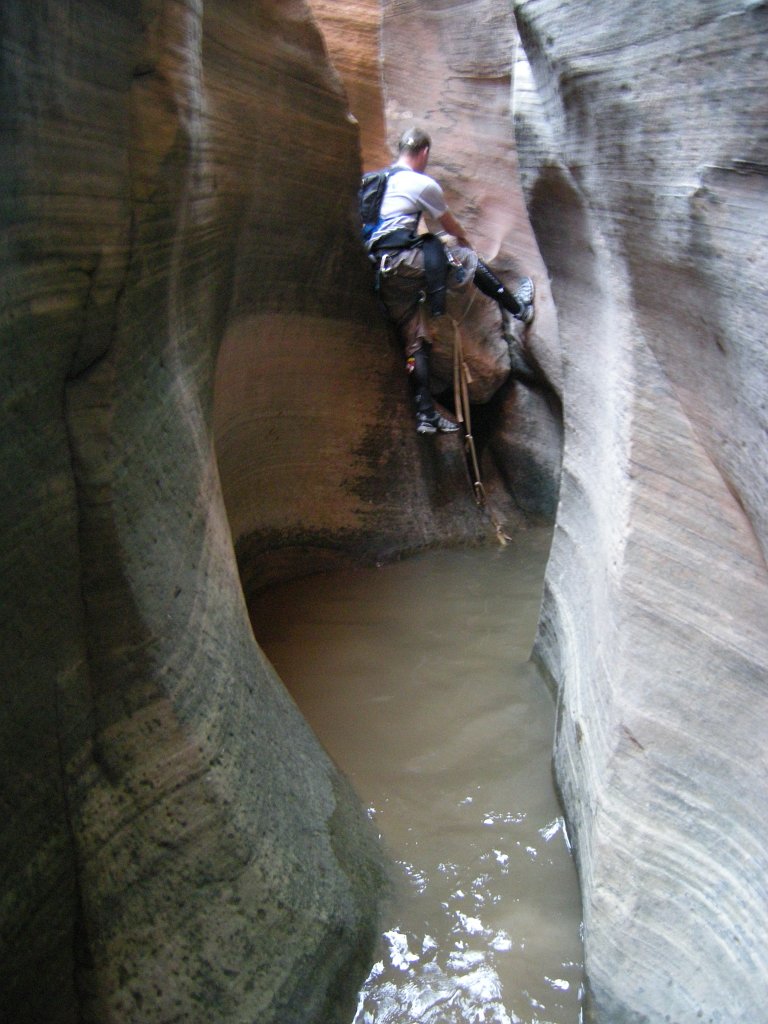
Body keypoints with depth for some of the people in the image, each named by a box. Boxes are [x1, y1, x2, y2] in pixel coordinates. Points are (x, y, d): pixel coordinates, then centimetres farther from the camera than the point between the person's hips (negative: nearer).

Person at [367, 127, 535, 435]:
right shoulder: (424, 184, 0)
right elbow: (450, 224, 15)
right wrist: (465, 240, 37)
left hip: (383, 272, 7)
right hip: (406, 259, -7)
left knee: (413, 343, 7)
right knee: (468, 259, 15)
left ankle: (426, 415, 4)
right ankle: (518, 307, 30)